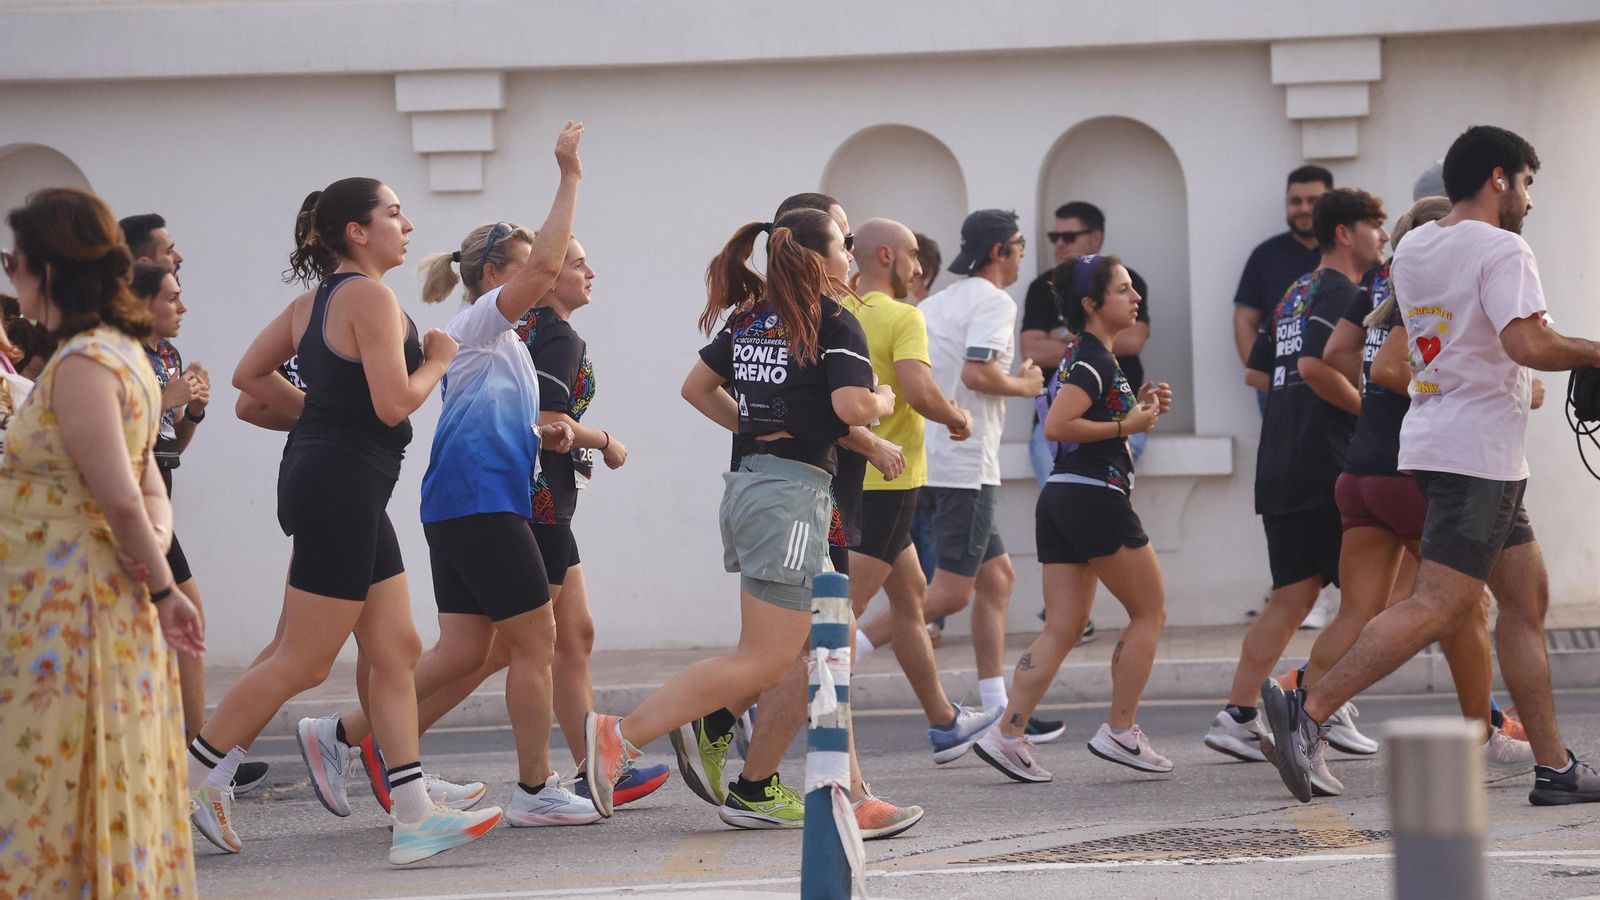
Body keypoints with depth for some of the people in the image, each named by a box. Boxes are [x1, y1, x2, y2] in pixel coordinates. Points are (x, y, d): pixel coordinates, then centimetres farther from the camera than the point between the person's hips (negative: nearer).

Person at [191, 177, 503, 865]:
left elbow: (250, 375, 16)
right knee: (303, 663, -3)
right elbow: (393, 404, -20)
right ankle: (193, 775, 6)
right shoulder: (370, 296, -14)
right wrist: (438, 360, -3)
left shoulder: (314, 300, 14)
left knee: (397, 653, 8)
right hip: (342, 489, -10)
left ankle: (414, 818, 7)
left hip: (341, 490, 10)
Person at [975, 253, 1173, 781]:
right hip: (1096, 497, -9)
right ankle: (1120, 732, 5)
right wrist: (1127, 424, -15)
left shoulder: (1083, 356, 18)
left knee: (1062, 628, 5)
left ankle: (1008, 735, -5)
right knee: (1149, 612, 4)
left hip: (1061, 500, 9)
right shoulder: (1095, 359, -13)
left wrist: (1137, 406, 15)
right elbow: (1057, 426, -23)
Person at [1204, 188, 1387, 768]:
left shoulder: (1297, 294, 20)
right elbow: (1315, 366, -23)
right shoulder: (1341, 291, -9)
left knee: (1291, 599, 8)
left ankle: (1237, 717, 2)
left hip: (1278, 468, 9)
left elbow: (1257, 372, 23)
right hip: (1325, 465, -9)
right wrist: (1369, 410, -12)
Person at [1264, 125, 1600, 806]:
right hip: (1479, 450, -10)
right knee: (1438, 607, -14)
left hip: (1435, 438, 10)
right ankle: (1309, 710, -18)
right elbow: (1529, 344, -24)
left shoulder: (1411, 250, 14)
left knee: (1527, 597, 11)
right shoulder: (1501, 250, -12)